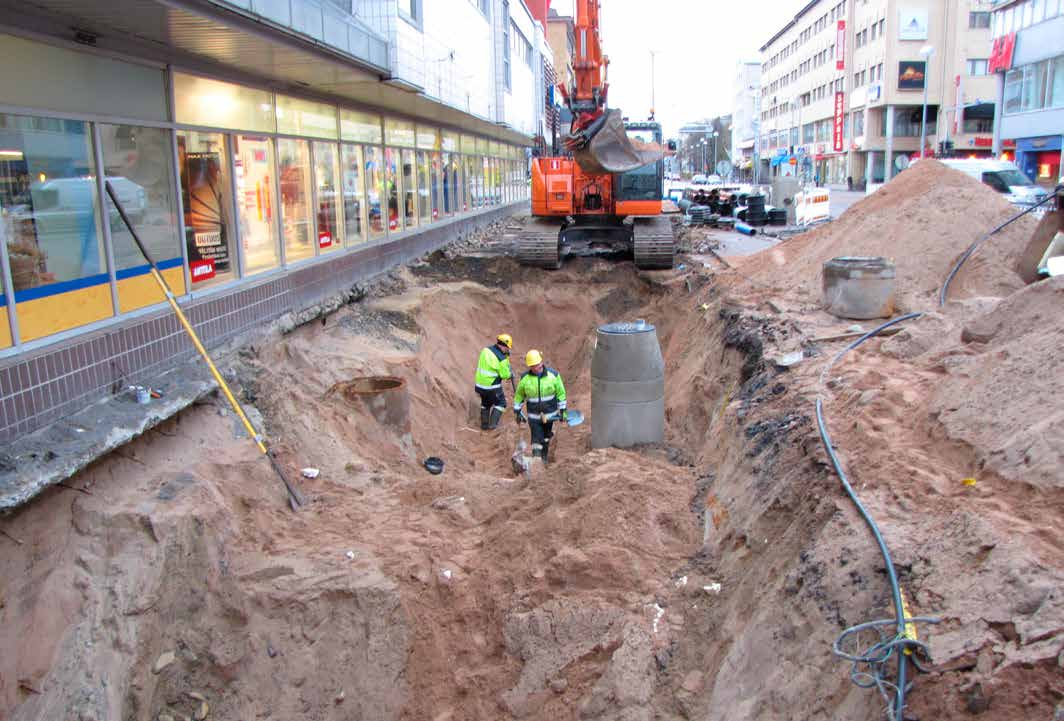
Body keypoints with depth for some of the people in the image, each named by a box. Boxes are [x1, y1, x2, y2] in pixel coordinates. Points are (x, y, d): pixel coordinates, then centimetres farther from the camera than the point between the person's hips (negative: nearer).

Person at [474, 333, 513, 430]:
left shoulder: (486, 350, -2)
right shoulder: (501, 358, -20)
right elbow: (505, 375, -14)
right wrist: (510, 374, 7)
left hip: (480, 383, 6)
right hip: (492, 387, -6)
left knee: (485, 403, 26)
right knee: (500, 403, 16)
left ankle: (484, 424, 33)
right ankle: (492, 424, 11)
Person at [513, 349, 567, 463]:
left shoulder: (553, 375, -11)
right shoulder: (525, 378, -10)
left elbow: (561, 393, -2)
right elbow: (519, 395, 4)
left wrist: (563, 411, -3)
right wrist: (517, 412, 5)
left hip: (550, 414, 1)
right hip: (534, 416, -1)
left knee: (546, 438, 20)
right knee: (537, 440, -5)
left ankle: (544, 457, 41)